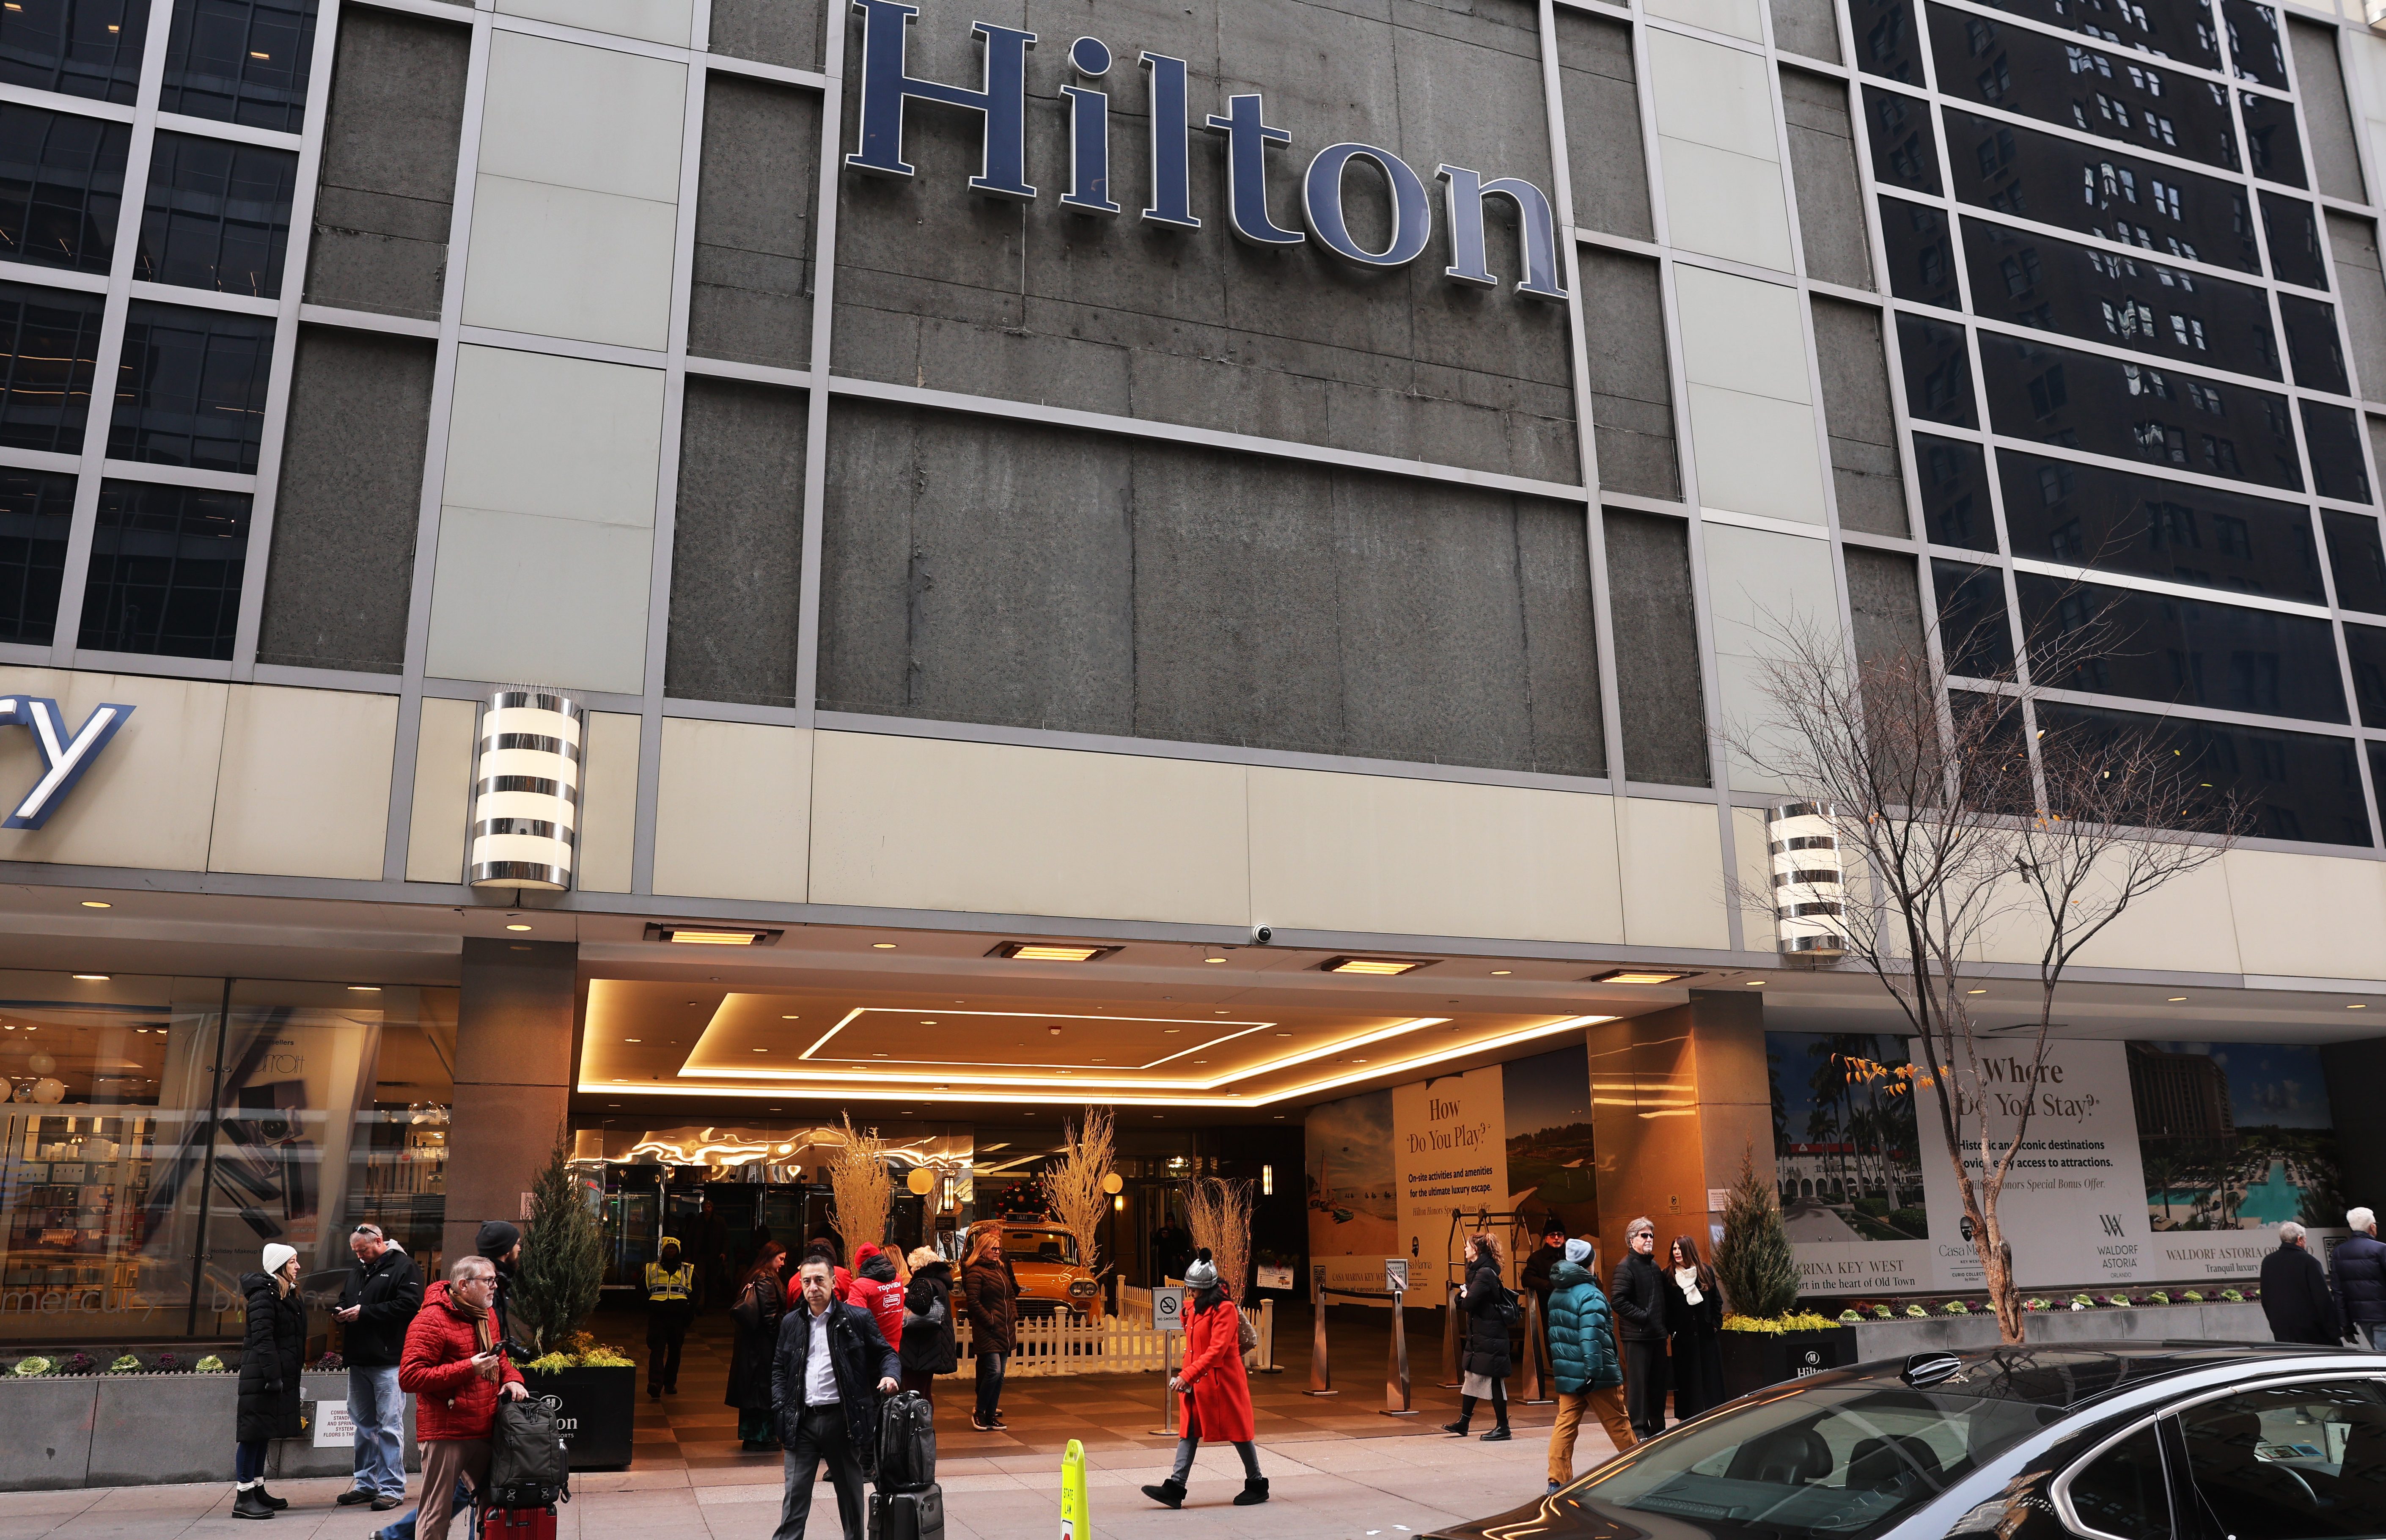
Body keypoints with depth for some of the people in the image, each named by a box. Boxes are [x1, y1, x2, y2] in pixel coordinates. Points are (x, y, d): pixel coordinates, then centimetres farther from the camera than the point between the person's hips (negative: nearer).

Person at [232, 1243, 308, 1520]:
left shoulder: (288, 1294, 16)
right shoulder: (265, 1294, -14)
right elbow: (262, 1338, -20)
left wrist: (290, 1373, 18)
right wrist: (273, 1375, -22)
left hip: (281, 1373, 10)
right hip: (261, 1373, -10)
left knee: (264, 1432, 14)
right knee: (254, 1431, -6)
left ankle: (258, 1489, 21)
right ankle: (243, 1497, -3)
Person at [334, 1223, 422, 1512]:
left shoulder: (404, 1268, -6)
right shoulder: (357, 1271, 19)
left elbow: (409, 1305, -17)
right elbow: (344, 1300, 30)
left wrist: (364, 1312, -16)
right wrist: (341, 1312, 5)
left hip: (388, 1361, -8)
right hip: (358, 1361, 8)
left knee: (390, 1425, -6)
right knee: (363, 1424, 14)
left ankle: (392, 1488, -2)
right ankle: (367, 1484, 24)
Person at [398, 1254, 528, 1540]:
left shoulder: (487, 1314, 13)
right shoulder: (431, 1320, -13)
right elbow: (409, 1378, -19)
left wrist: (511, 1378, 4)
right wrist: (467, 1368, -22)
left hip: (484, 1430, 7)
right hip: (445, 1433, -7)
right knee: (437, 1512, 1)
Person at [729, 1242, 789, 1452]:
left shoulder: (753, 1278, 13)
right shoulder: (767, 1280, -16)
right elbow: (770, 1314, -19)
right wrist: (778, 1337, -11)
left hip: (750, 1343, 9)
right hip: (764, 1344, -9)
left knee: (752, 1387, 13)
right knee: (764, 1387, -2)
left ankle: (750, 1435, 20)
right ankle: (760, 1438, 4)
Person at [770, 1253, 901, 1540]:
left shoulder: (857, 1318, -2)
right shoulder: (792, 1323, 8)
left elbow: (886, 1353, 3)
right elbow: (779, 1368, 15)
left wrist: (890, 1375, -19)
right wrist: (781, 1409, 2)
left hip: (842, 1419, -2)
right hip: (802, 1420, 2)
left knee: (851, 1493, 12)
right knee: (795, 1496, 1)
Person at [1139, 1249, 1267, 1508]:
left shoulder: (1225, 1309, -17)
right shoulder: (1195, 1308, 11)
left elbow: (1217, 1350, -24)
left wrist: (1188, 1375, -28)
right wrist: (1185, 1376, 9)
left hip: (1223, 1382, -8)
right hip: (1197, 1383, 8)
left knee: (1238, 1432, 4)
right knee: (1190, 1431, 2)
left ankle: (1257, 1485, 19)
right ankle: (1175, 1487, 0)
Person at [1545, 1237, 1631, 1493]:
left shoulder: (1556, 1294, 12)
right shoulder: (1590, 1296, -16)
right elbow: (1592, 1338, -23)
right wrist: (1593, 1373, -24)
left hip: (1566, 1373, 7)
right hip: (1597, 1375, -7)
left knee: (1565, 1425, 5)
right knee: (1618, 1424, 8)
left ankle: (1557, 1481, -1)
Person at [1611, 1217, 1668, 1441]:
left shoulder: (1654, 1267, 17)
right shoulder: (1626, 1267, -10)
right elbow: (1618, 1301, -18)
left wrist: (1664, 1323, 13)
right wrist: (1643, 1317, -18)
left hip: (1657, 1335, 8)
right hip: (1637, 1336, -8)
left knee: (1658, 1383, 12)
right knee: (1638, 1383, -4)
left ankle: (1658, 1429, 22)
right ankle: (1638, 1431, 3)